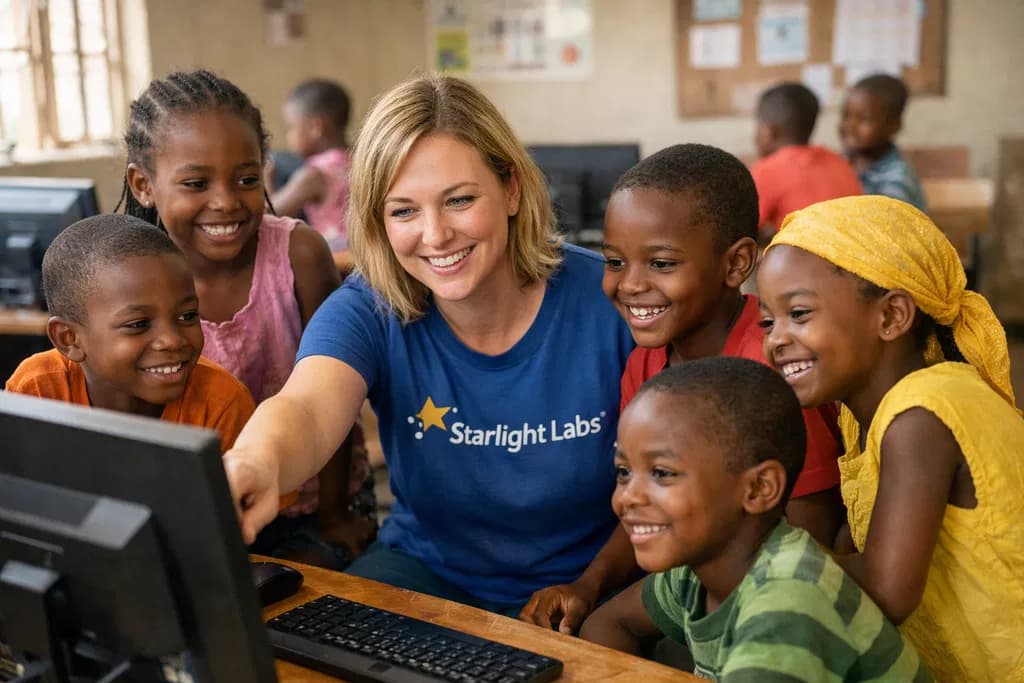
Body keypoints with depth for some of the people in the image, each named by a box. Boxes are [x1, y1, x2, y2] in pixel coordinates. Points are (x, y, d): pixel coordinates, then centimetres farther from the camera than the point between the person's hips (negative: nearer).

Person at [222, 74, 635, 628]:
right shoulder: (367, 311, -11)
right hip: (425, 570, 2)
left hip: (581, 592, -2)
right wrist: (258, 459, -57)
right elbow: (307, 412, -33)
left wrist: (591, 587, -19)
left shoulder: (606, 300, -15)